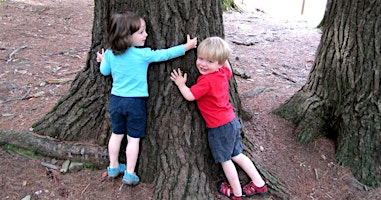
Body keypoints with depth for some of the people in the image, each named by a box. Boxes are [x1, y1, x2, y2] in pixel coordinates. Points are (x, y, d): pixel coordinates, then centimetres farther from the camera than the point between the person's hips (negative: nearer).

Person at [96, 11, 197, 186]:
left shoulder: (110, 54, -3)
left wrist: (103, 60, 33)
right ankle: (129, 174, 15)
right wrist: (186, 47, 2)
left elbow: (104, 71, 11)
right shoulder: (143, 54, -16)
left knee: (116, 134, 19)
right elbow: (165, 54, -9)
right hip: (135, 102, -5)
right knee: (133, 139, 7)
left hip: (116, 99, 5)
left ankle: (113, 168, 33)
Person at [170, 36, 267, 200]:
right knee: (236, 155, 21)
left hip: (219, 127, -8)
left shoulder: (206, 81, -25)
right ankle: (259, 184, 29)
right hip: (231, 121, 8)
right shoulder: (223, 73, 0)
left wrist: (181, 84, -3)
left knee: (225, 160, 12)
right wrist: (222, 53, 22)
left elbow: (190, 96, -18)